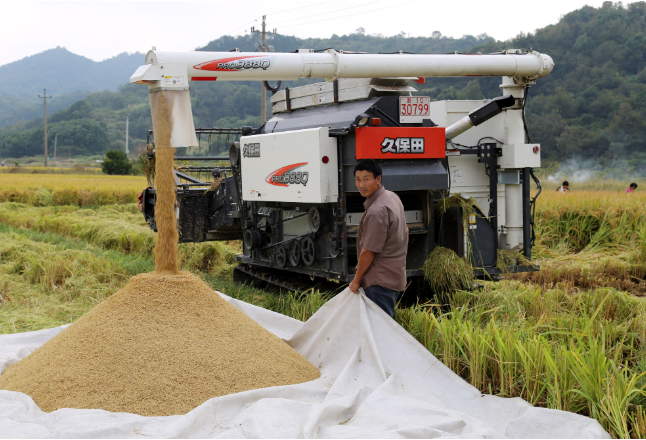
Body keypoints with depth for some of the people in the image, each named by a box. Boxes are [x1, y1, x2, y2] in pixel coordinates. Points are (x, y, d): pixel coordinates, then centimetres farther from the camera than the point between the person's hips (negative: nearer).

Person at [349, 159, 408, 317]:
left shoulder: (376, 212, -23)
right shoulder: (393, 197, 9)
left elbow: (368, 252, -19)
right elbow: (405, 232, 22)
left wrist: (356, 280, -8)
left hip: (380, 281, -10)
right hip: (395, 276, 10)